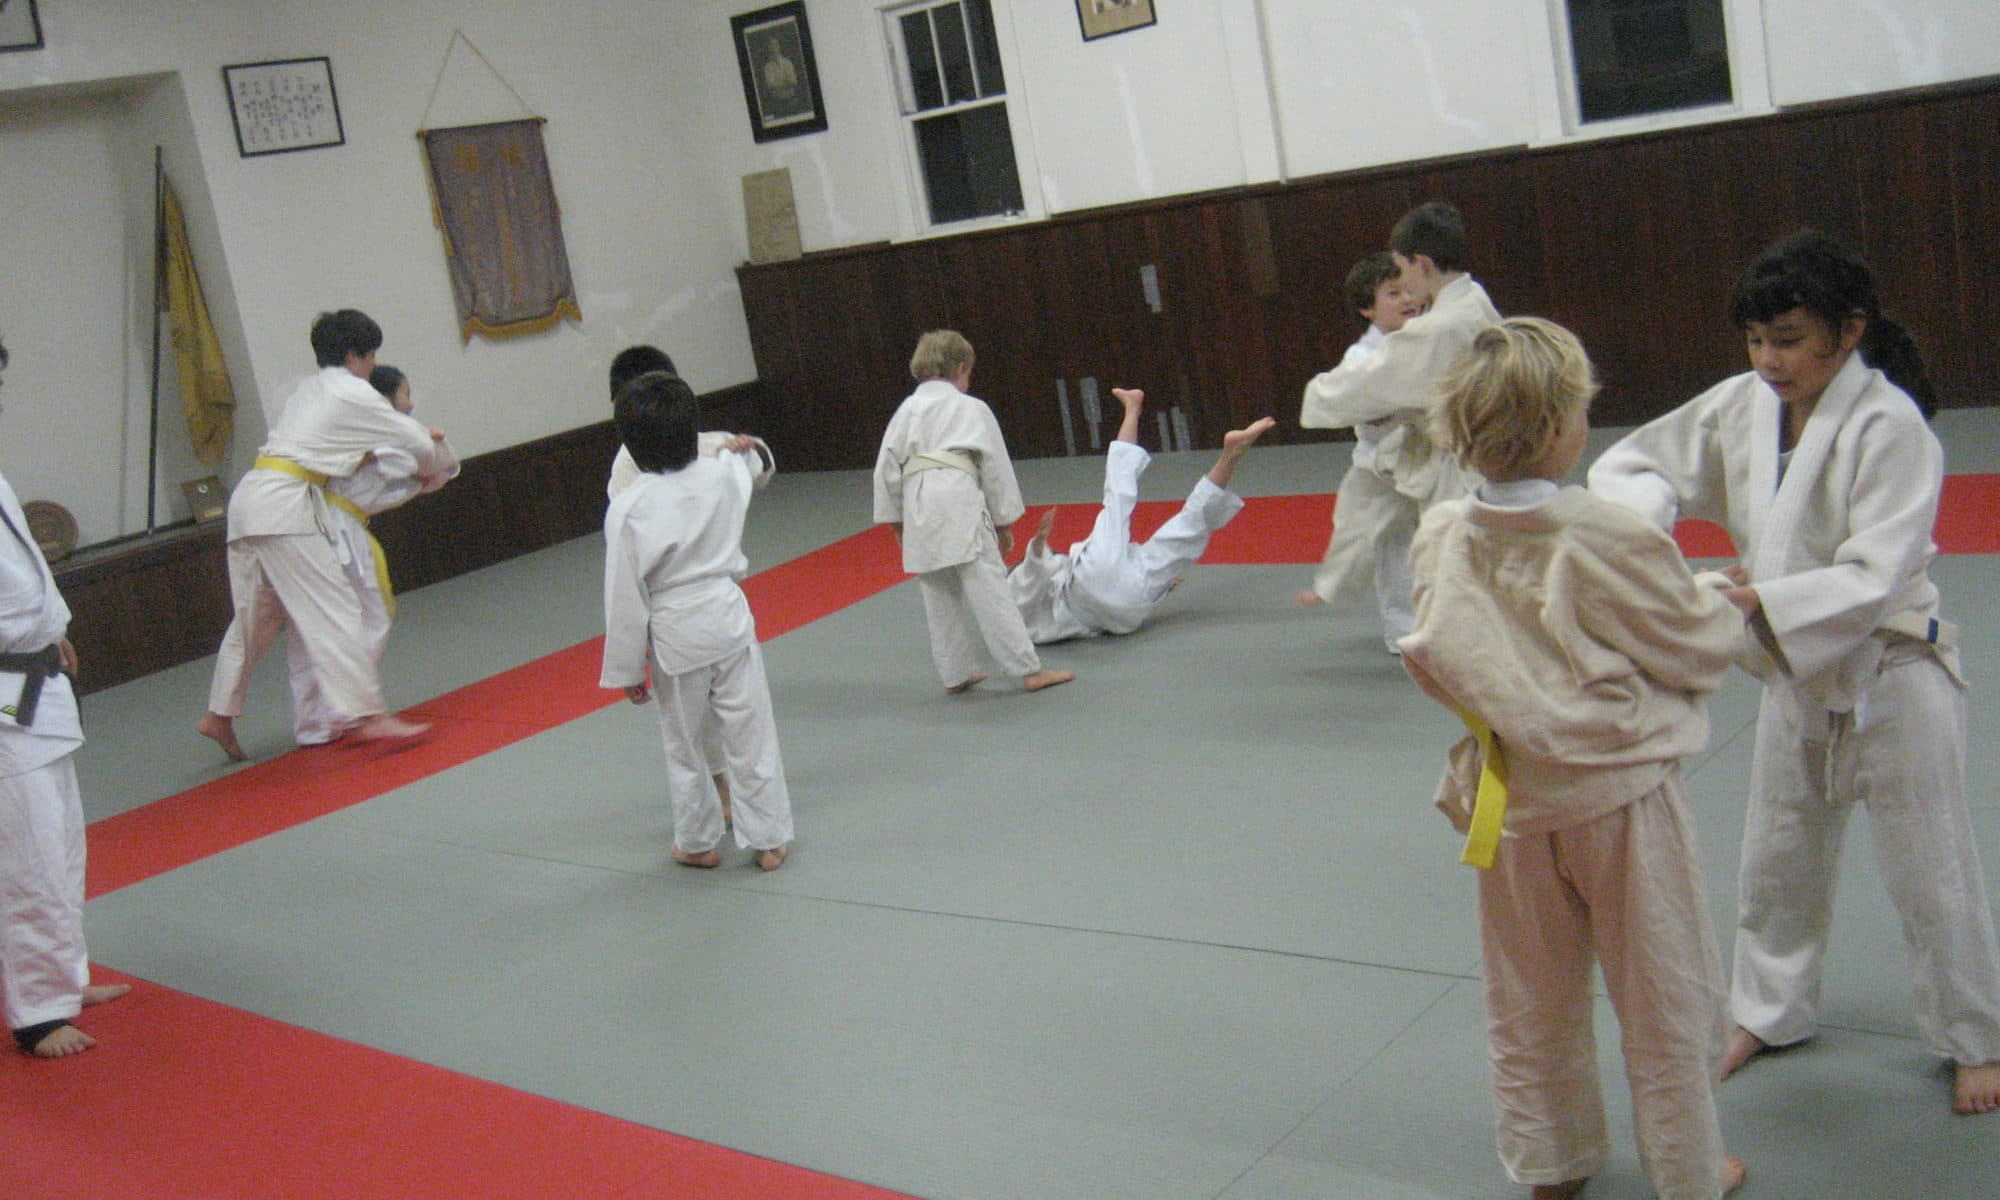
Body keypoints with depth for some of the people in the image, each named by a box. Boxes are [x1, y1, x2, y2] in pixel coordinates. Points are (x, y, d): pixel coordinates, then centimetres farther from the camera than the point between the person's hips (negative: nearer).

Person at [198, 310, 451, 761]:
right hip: (284, 507, -9)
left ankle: (220, 715, 23)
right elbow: (418, 443, 2)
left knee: (257, 616, 17)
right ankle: (367, 714, -13)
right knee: (334, 610, -9)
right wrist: (428, 467, 24)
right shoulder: (352, 394, -1)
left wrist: (417, 439, 27)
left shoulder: (307, 389, 23)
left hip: (250, 499, 9)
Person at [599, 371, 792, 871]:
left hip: (674, 635, -2)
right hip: (729, 618, 2)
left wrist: (627, 669, 0)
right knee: (750, 734, 10)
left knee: (683, 744, 15)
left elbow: (625, 597, -10)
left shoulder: (627, 508, -14)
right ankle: (768, 838, 17)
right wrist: (747, 451, 45)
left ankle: (697, 842, 29)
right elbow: (757, 468, 22)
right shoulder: (724, 474, -5)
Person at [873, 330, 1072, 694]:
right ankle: (1030, 670, -3)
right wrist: (1004, 521, 15)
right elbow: (995, 467, 7)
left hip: (919, 511, 4)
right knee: (988, 590, -4)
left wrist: (895, 519, 23)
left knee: (940, 597, 13)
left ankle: (957, 674, 20)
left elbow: (886, 467, 14)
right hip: (961, 503, -4)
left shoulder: (906, 411, 17)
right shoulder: (972, 409, 7)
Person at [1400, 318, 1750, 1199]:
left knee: (1531, 1006, 21)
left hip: (1511, 799, 5)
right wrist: (1728, 607, 11)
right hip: (1619, 795, -4)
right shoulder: (1611, 540, -23)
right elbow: (1701, 652, -9)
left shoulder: (1439, 540, -9)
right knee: (1668, 1000, 16)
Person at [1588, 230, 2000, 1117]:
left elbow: (1873, 577, -28)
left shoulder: (1889, 426, -23)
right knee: (1778, 860, 18)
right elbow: (1632, 463, -1)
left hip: (1891, 670, -6)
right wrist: (1649, 517, -23)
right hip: (1796, 671, 6)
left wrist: (1756, 598, -38)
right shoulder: (1742, 405, -7)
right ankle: (1771, 1012, 39)